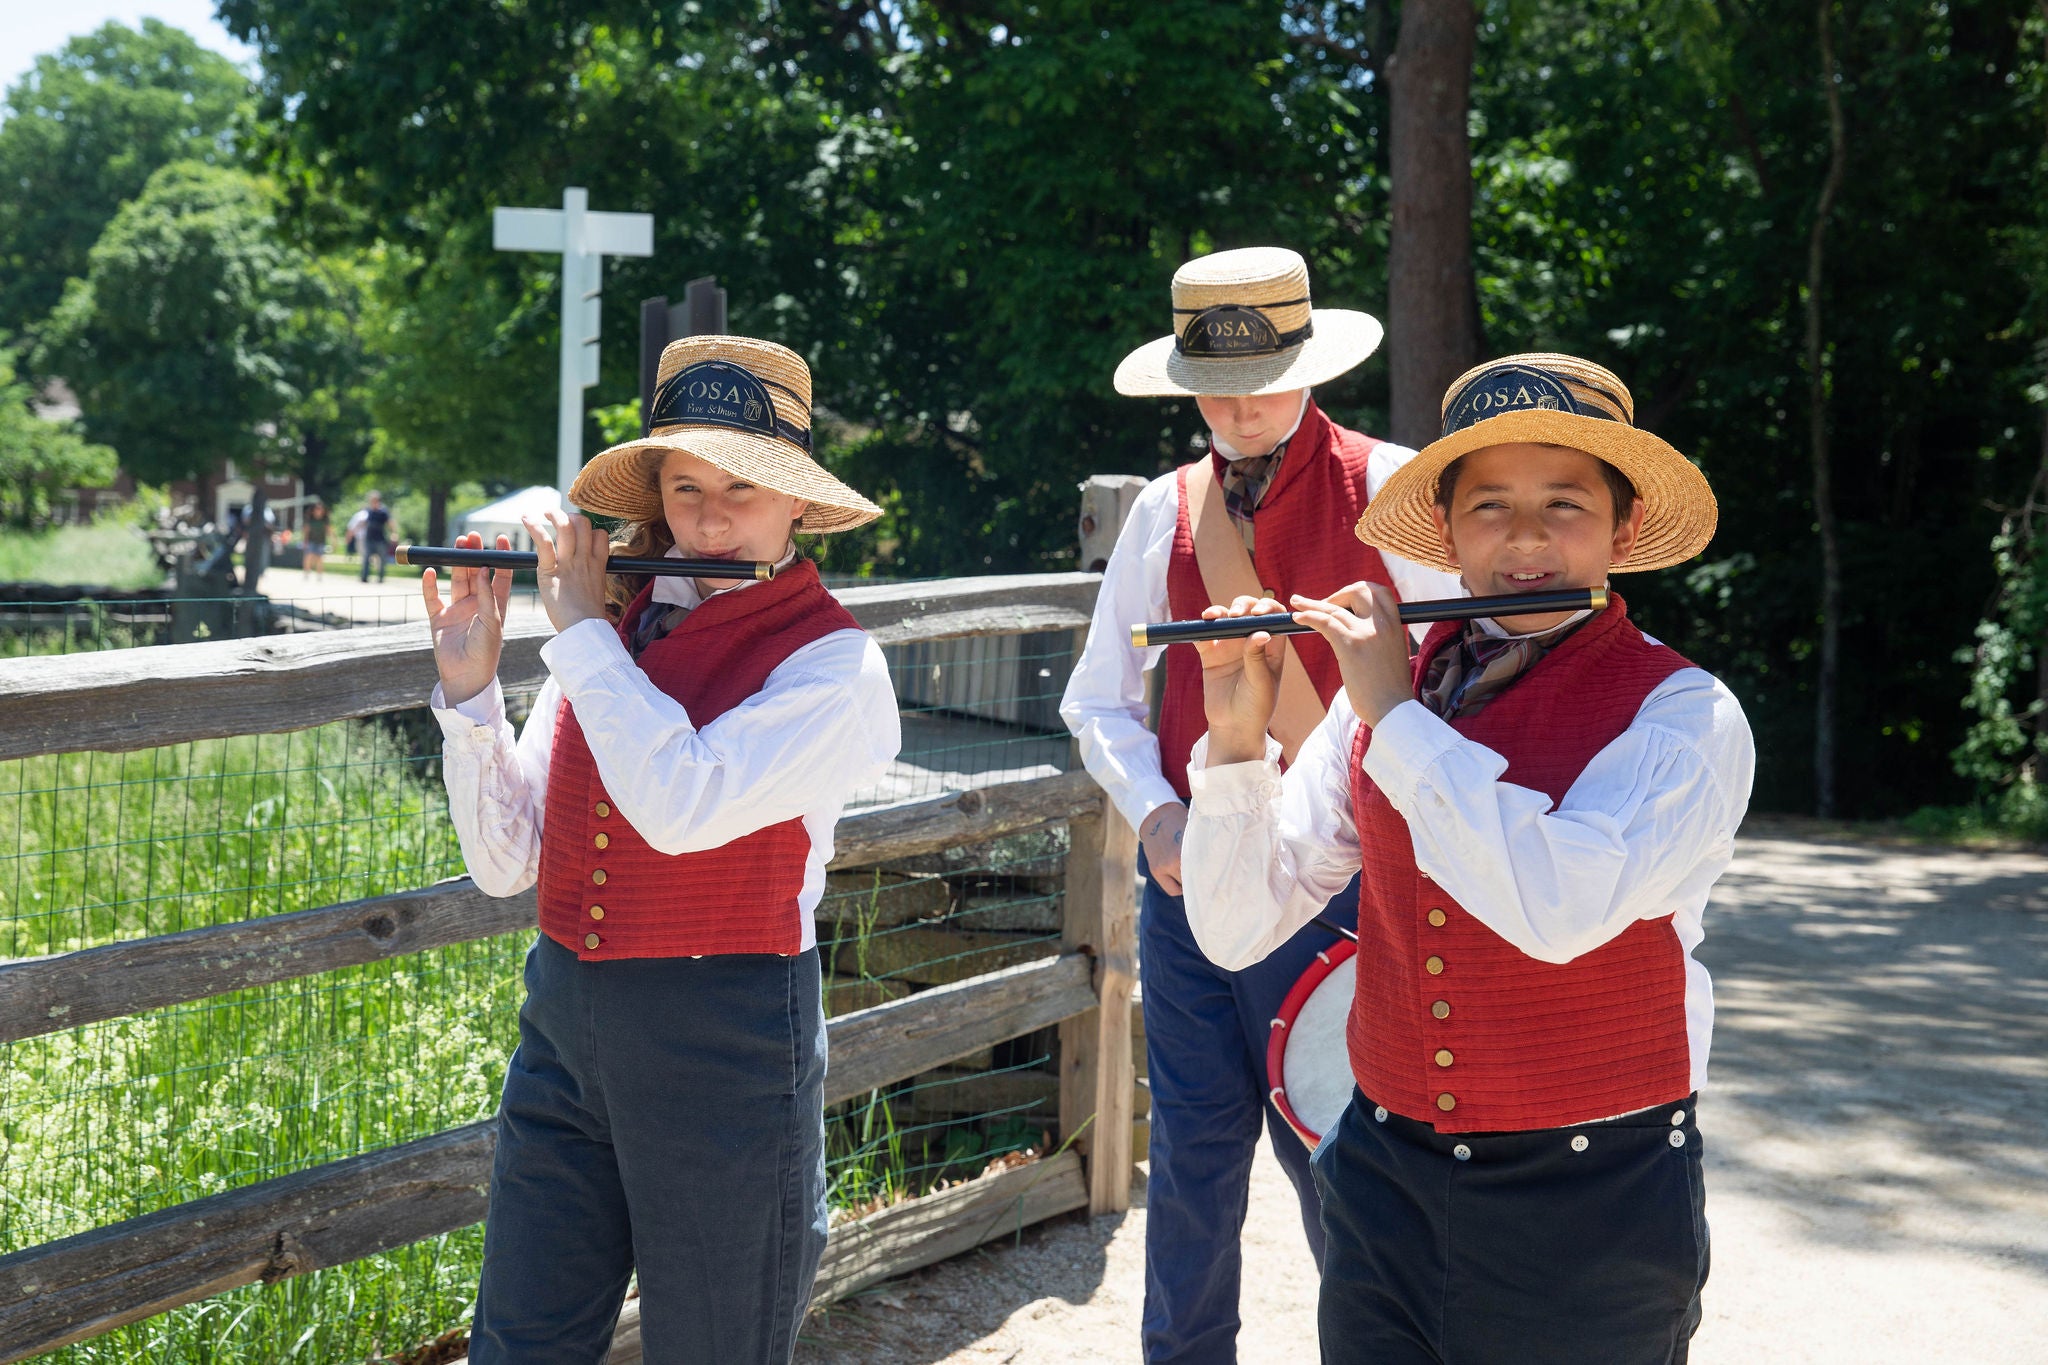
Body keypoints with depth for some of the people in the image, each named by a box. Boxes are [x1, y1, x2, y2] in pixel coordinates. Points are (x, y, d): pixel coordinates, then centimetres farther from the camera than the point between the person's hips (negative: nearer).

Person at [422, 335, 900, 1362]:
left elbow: (685, 803, -27)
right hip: (564, 1017, 5)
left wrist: (580, 631, -15)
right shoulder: (614, 630, 6)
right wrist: (468, 686, -8)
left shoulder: (832, 662, -10)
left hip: (725, 1044, -5)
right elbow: (504, 864, 5)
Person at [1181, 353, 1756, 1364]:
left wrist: (1397, 713, -21)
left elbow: (1566, 908, -29)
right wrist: (1237, 734, -12)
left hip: (1588, 1209, -3)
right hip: (1385, 1189, 4)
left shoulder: (1682, 714, -10)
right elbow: (1236, 933, 2)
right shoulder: (1380, 693, 2)